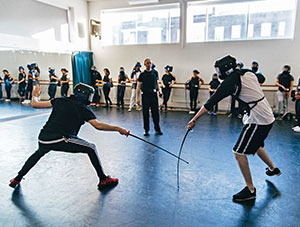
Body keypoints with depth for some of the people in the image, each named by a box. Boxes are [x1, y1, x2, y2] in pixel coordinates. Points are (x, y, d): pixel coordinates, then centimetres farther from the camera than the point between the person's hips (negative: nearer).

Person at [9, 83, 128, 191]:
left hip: (43, 138, 6)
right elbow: (97, 125, -8)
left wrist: (35, 95, 37)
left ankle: (17, 179, 45)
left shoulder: (60, 100, 16)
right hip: (60, 140, -6)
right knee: (91, 148, 7)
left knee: (39, 152, 39)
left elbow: (35, 104, 15)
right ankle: (103, 180, 7)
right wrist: (117, 128, -2)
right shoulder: (83, 108, 4)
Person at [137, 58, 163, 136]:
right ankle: (146, 130, 15)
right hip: (145, 95, -1)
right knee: (145, 114, 4)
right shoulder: (142, 74, 1)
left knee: (155, 113, 3)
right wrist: (138, 98, -7)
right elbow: (138, 86, 0)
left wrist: (159, 91, 0)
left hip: (154, 95, 1)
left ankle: (157, 129, 14)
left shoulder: (155, 73, 8)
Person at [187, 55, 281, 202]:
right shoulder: (248, 73, 7)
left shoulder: (230, 81, -16)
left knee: (239, 152, -5)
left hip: (257, 119, -9)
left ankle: (250, 190, 4)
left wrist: (194, 119, -18)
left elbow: (212, 101, -19)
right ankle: (273, 168, 49)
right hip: (268, 116, 9)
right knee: (256, 145, 29)